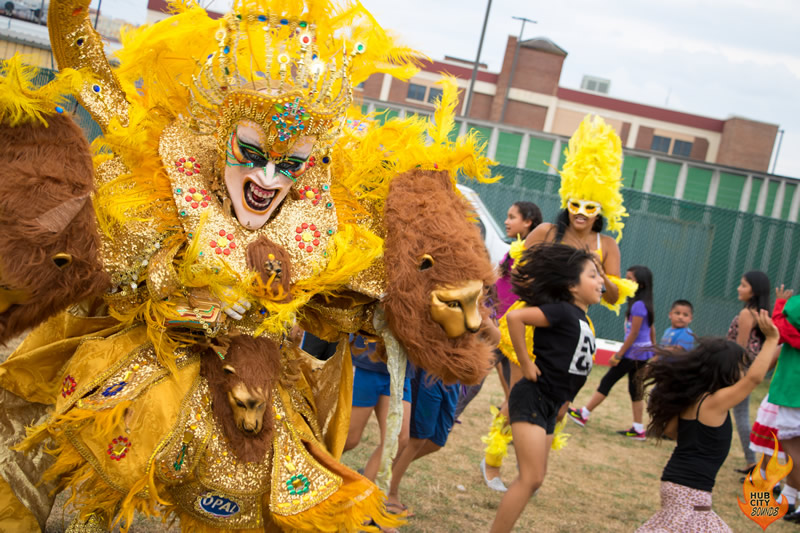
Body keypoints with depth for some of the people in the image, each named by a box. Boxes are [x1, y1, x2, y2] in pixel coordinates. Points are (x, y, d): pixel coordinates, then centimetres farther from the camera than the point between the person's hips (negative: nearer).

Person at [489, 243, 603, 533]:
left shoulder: (582, 318, 10)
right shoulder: (562, 311, -17)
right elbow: (515, 317, -29)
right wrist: (525, 364, -21)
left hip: (549, 406, 9)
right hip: (532, 399, -9)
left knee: (535, 477, 14)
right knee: (531, 478, -12)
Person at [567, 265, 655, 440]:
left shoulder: (638, 305, -19)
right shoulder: (645, 304, 9)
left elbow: (633, 334, -19)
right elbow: (652, 330, 17)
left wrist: (618, 355, -16)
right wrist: (653, 350, 26)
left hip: (633, 353, -9)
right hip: (643, 353, 9)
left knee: (607, 381, 0)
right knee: (635, 389, 12)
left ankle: (584, 414, 8)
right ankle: (638, 429, 13)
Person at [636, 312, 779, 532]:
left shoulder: (690, 399, 6)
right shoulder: (715, 401, -17)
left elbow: (669, 429, 15)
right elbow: (754, 377, -24)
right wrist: (771, 339, -19)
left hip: (674, 480, 9)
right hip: (691, 492, -9)